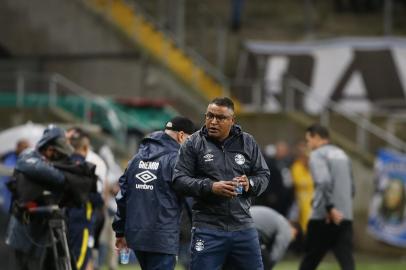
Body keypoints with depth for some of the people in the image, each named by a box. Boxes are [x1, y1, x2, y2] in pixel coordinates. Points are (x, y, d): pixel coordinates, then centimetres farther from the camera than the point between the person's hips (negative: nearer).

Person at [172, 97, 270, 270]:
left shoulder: (247, 143, 7)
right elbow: (179, 180, -5)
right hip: (208, 229, -3)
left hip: (243, 227, 3)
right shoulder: (193, 144, -1)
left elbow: (264, 175, 12)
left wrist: (250, 184, -12)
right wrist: (210, 187, -19)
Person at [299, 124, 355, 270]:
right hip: (345, 217, 5)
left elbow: (324, 181, -21)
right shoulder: (342, 155, 19)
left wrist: (330, 207, -22)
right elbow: (352, 188, 23)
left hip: (323, 218, -5)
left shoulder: (317, 154, -3)